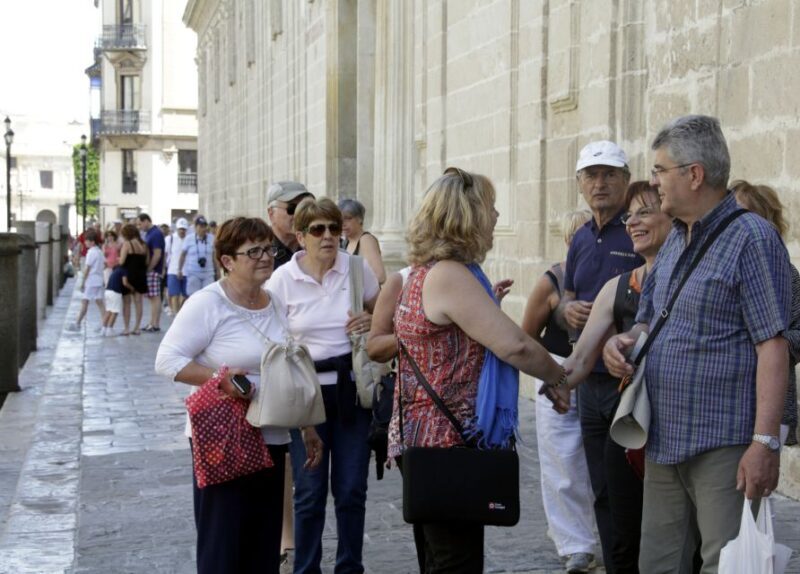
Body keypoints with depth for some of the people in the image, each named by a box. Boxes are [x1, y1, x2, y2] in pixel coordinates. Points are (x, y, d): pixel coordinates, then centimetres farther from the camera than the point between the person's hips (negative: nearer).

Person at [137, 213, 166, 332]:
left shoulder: (156, 234, -14)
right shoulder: (148, 233, 15)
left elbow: (157, 255, -19)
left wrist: (148, 269, -17)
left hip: (153, 271, -9)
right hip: (148, 270, 9)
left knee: (155, 297, -6)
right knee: (151, 297, 11)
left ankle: (156, 324, -4)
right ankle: (152, 323, 15)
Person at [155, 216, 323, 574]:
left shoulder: (275, 304, 11)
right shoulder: (207, 304, -11)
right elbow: (167, 360, -14)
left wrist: (308, 428, 19)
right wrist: (219, 377, -25)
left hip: (271, 440, 7)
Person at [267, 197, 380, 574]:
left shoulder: (357, 269, -1)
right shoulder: (283, 279, -5)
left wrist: (371, 321, -8)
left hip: (352, 389, 1)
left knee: (351, 489, 8)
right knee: (309, 492, 4)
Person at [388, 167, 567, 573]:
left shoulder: (426, 273, 14)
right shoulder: (449, 276, -18)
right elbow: (513, 345, -19)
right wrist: (559, 376, -4)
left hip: (422, 437, 11)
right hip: (445, 442, -11)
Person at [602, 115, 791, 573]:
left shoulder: (751, 238, -10)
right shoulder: (675, 241, 15)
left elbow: (773, 347, -16)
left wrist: (765, 441, -21)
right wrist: (625, 341, 2)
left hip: (723, 447, -8)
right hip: (664, 444, 8)